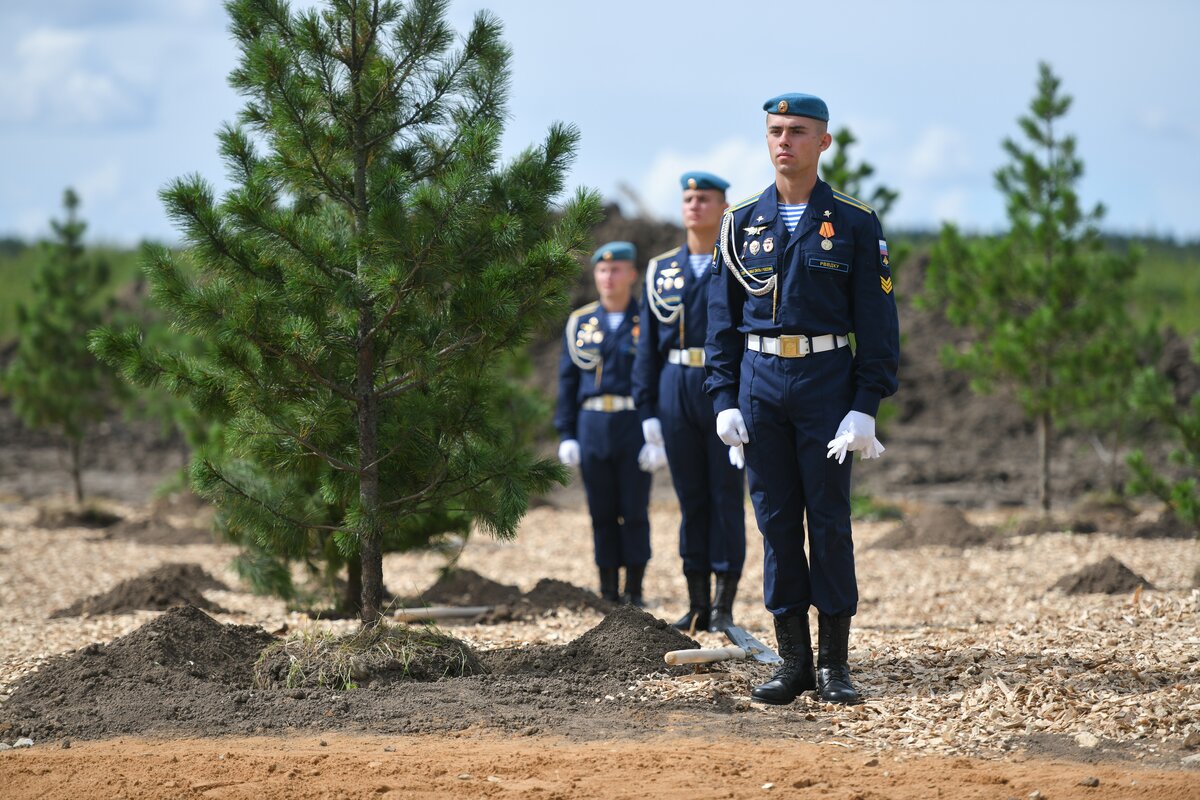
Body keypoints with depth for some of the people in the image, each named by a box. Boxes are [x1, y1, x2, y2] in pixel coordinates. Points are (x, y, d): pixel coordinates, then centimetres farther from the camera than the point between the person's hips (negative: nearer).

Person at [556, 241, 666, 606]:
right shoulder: (580, 323, 10)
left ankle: (634, 593, 7)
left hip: (635, 428, -3)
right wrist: (566, 435, 4)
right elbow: (567, 381, 11)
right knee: (602, 514, 6)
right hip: (592, 427, 3)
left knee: (635, 513, -1)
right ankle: (608, 594, 12)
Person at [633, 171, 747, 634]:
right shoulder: (661, 272, 11)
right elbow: (649, 347, 11)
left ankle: (724, 608, 2)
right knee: (690, 499, 6)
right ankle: (697, 605, 11)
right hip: (676, 392, 3)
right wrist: (648, 411, 4)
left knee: (727, 498, -1)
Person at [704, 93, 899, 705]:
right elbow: (722, 321, 9)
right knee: (775, 519, 4)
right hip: (760, 384, 3)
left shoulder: (855, 224, 1)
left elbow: (877, 323, -1)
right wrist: (724, 400, 0)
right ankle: (793, 660, 10)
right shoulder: (741, 224, 8)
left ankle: (834, 665, 6)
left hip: (827, 382, -2)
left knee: (829, 519, -1)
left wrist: (865, 407, -9)